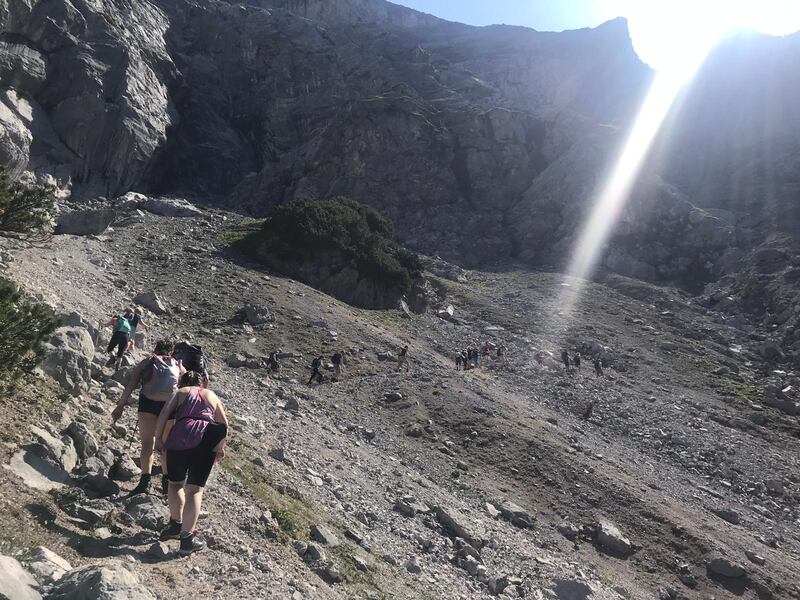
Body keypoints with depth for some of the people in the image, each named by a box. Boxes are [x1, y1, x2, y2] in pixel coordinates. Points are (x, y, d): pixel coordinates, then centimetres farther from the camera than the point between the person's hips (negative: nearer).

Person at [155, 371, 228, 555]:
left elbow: (164, 414, 6)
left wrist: (158, 438, 14)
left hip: (179, 437, -1)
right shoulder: (211, 395, 26)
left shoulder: (181, 393, 22)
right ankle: (187, 538, 0)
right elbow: (224, 424, 23)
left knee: (175, 483, 22)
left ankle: (176, 524, 21)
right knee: (194, 489, 4)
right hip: (205, 438, 1)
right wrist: (221, 447, 33)